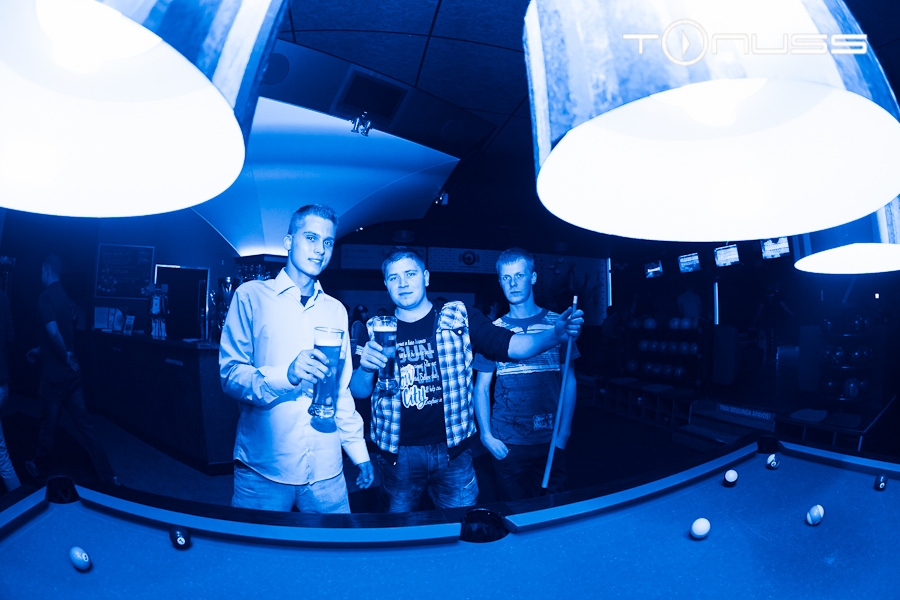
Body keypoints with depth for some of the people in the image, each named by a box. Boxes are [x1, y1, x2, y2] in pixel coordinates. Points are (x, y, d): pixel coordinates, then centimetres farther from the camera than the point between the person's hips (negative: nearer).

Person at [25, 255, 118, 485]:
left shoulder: (45, 297, -14)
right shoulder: (66, 298, 10)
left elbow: (53, 332, -28)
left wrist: (66, 356, -16)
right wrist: (40, 351, 30)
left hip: (55, 374, -7)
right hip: (72, 372, 7)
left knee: (48, 424, 13)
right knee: (84, 424, 8)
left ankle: (39, 467, 35)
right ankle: (107, 475, 8)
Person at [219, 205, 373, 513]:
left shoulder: (336, 310, 11)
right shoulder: (252, 295, -1)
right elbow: (230, 374, -8)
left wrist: (360, 453, 12)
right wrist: (286, 375, -25)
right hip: (263, 467, -3)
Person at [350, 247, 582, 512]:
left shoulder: (460, 318, -2)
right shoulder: (375, 329, 1)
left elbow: (512, 345, -9)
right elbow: (359, 392, 2)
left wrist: (555, 334, -27)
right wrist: (366, 368, -20)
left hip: (452, 449, 0)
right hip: (399, 453, 1)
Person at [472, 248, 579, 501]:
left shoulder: (557, 324, 0)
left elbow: (569, 381, 1)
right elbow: (481, 387, 2)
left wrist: (564, 432, -5)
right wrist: (486, 435, -6)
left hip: (551, 440, 0)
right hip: (507, 444, 0)